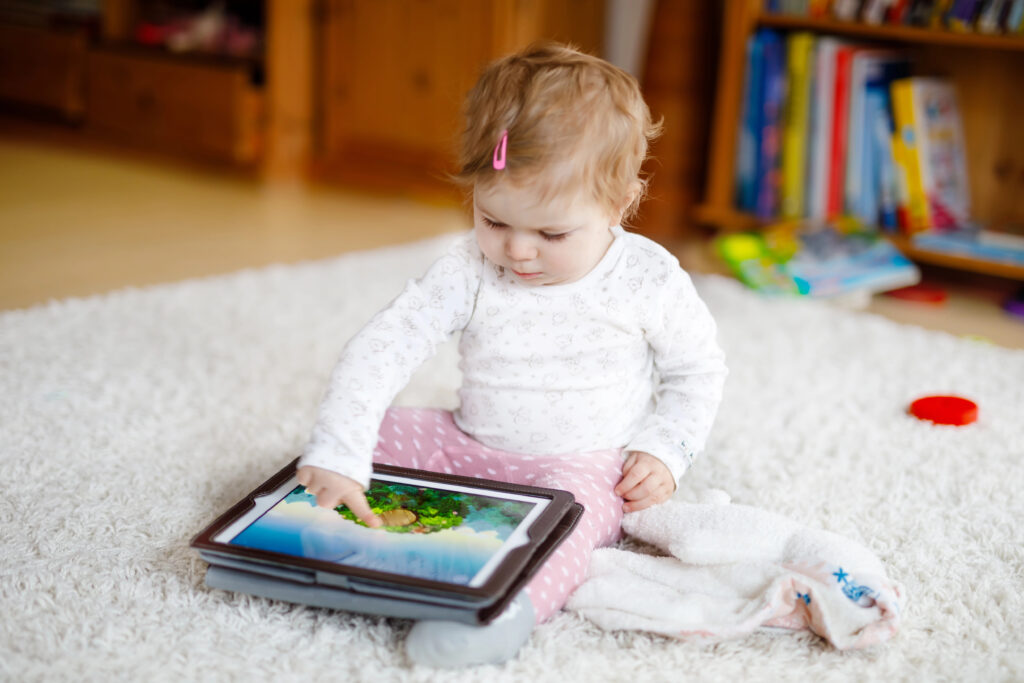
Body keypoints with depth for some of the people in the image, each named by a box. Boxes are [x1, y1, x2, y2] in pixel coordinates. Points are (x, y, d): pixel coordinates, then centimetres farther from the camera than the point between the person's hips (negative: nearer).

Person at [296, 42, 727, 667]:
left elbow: (699, 371, 3)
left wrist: (664, 451, -12)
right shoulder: (469, 274, -11)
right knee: (381, 432, -12)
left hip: (586, 467, -4)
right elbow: (380, 350, -17)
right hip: (470, 447, 4)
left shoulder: (650, 281, -12)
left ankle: (513, 602, -57)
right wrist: (338, 455, -28)